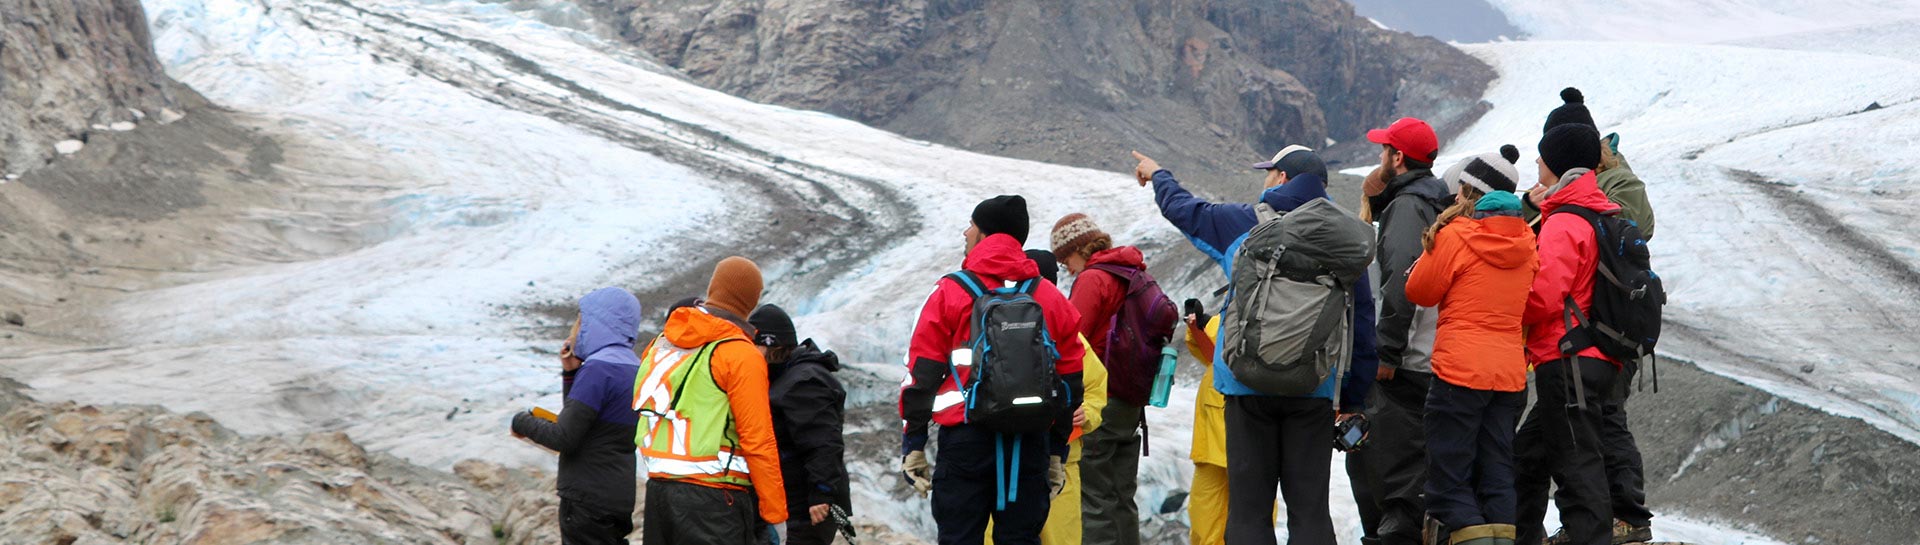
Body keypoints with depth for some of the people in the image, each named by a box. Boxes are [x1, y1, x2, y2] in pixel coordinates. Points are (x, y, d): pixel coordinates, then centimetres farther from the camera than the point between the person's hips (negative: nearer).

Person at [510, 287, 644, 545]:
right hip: (619, 499, 9)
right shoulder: (634, 369, 14)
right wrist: (570, 373, 11)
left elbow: (564, 438, -19)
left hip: (588, 501, -9)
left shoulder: (598, 368, -16)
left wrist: (522, 422, -2)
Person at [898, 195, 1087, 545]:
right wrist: (1057, 452, 21)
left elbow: (921, 374, -2)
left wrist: (912, 445, 3)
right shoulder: (1052, 299, 11)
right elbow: (1069, 381, 14)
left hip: (965, 437, -3)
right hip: (1030, 443, 3)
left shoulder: (950, 292, 0)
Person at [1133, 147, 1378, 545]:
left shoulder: (1243, 224, 1)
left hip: (1249, 384, -2)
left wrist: (1158, 175, 40)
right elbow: (1362, 324, 7)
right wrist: (1354, 399, 14)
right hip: (1315, 389, 2)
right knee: (1310, 507, 4)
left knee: (1249, 508, 4)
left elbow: (1183, 209, 18)